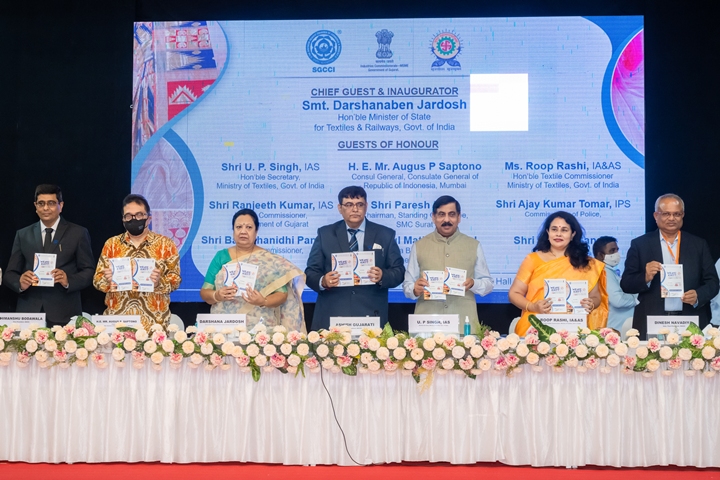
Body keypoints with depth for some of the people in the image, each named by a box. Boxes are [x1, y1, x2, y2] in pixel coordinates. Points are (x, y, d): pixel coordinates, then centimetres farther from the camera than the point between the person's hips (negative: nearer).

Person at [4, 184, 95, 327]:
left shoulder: (78, 233, 5)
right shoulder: (22, 235, 13)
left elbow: (89, 272, 2)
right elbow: (10, 273, 11)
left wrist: (68, 281, -17)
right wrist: (20, 283, -11)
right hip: (29, 312, 2)